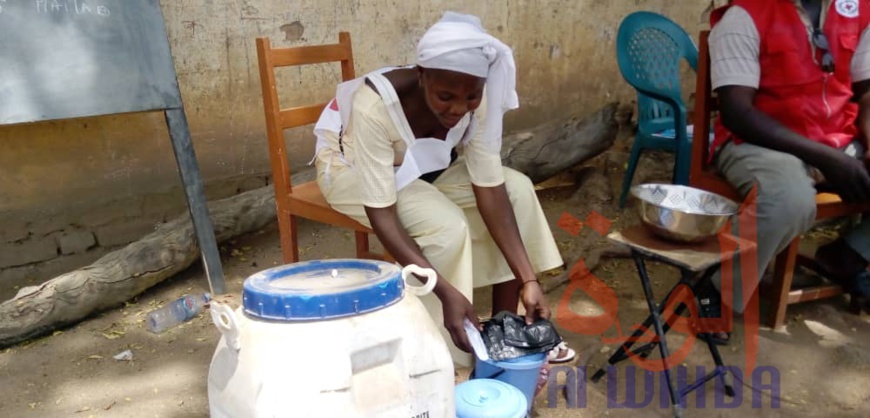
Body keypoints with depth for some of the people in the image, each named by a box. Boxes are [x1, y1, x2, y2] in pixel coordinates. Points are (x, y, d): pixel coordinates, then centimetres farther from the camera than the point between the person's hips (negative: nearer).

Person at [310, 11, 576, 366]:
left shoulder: (478, 98, -24)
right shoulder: (375, 105, -38)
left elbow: (490, 188, -22)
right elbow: (381, 215, -37)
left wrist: (528, 278, -28)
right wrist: (446, 292, -44)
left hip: (424, 165, 5)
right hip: (353, 168, -5)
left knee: (517, 189, -12)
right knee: (447, 227, -30)